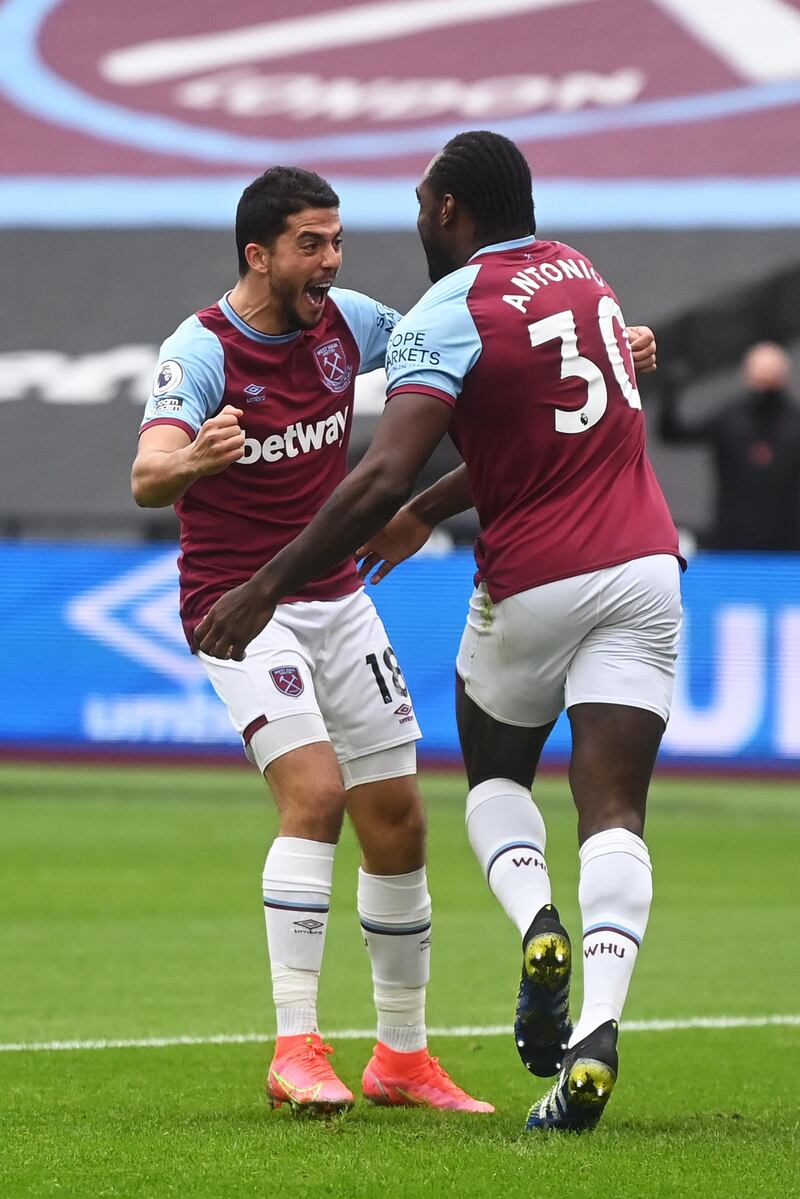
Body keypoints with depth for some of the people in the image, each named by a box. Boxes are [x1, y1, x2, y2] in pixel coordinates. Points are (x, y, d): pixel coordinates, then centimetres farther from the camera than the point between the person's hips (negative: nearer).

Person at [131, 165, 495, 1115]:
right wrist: (193, 459, -57)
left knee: (397, 821, 6)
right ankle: (295, 1050, -25)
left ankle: (402, 1056, 19)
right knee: (315, 790, -24)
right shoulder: (201, 350, -18)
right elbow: (147, 479, -33)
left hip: (338, 600, 6)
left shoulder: (345, 322, -1)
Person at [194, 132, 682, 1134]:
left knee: (494, 777, 20)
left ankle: (536, 922, -9)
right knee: (613, 813, -2)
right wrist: (428, 513, 38)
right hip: (643, 564, 4)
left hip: (535, 583, -4)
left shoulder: (450, 313, -10)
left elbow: (381, 478, -20)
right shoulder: (580, 275, 13)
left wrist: (266, 589, -15)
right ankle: (597, 1026, -21)